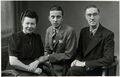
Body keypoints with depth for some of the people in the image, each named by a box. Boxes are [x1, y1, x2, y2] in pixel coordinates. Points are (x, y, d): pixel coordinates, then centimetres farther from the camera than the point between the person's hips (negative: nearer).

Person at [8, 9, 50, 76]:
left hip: (39, 72, 5)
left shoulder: (37, 37, 15)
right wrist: (32, 70, -9)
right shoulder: (14, 37, -1)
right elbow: (13, 62, -9)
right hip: (22, 72, -4)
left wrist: (37, 62, -6)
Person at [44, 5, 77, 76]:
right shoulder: (48, 30, 5)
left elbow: (69, 55, -16)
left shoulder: (69, 31, -17)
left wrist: (49, 57, -16)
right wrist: (45, 58, -8)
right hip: (50, 65, 5)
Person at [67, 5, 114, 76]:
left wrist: (84, 63, -20)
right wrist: (77, 60, -5)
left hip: (96, 70, -5)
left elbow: (108, 59, -18)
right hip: (83, 66, 6)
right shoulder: (83, 31, 9)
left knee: (72, 71, -31)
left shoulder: (108, 34, -11)